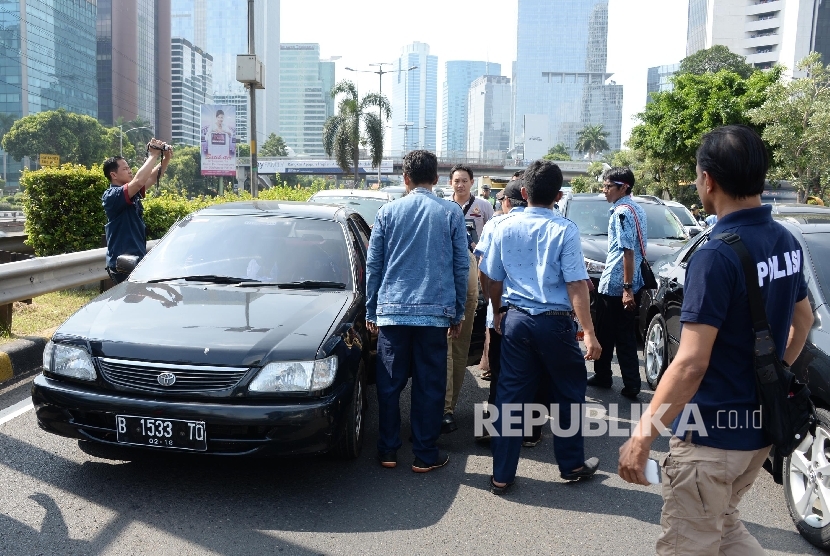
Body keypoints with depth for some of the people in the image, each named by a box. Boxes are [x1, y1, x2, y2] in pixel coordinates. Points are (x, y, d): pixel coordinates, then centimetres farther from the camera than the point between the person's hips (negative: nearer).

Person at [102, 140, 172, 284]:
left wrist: (166, 158, -5)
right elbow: (139, 181, -29)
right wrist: (153, 155, -22)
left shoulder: (132, 193, 10)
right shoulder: (112, 196, -15)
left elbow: (153, 177, 11)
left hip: (136, 260, 9)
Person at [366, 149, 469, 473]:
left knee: (389, 384, 9)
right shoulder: (451, 213, 4)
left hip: (392, 312, 1)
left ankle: (388, 451, 18)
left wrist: (371, 311, 13)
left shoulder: (388, 212, 5)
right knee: (429, 386, 6)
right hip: (435, 312, -1)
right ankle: (425, 455, 13)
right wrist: (458, 313, 12)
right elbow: (461, 266, 4)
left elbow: (373, 264, 5)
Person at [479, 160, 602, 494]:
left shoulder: (504, 227, 1)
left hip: (516, 319, 3)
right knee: (568, 393, 15)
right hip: (555, 322, -3)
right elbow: (576, 285, -14)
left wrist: (498, 314, 24)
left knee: (511, 395, 8)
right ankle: (572, 465, 29)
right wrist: (589, 333, -13)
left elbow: (494, 279, 8)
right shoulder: (564, 230, -10)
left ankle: (502, 475, 14)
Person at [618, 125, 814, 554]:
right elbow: (803, 319, 18)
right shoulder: (786, 241, 3)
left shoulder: (717, 256, -24)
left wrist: (642, 437, -20)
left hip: (713, 435, -8)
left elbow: (691, 364, -26)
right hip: (762, 425, 9)